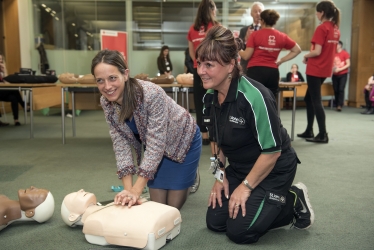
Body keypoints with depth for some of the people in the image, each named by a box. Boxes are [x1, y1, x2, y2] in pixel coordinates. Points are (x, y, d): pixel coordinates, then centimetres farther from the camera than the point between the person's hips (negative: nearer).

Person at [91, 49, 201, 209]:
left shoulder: (152, 94, -35)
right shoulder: (106, 102, -18)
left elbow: (155, 144, -33)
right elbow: (120, 144, -16)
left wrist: (136, 191, -34)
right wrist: (128, 190, -24)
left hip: (182, 141, -4)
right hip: (154, 147, 5)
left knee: (173, 205, 4)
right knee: (157, 204, 10)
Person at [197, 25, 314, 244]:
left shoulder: (255, 97, -31)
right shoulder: (210, 97, -7)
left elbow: (272, 151, -25)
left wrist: (246, 187, -17)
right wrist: (221, 175, 4)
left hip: (274, 170, -7)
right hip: (239, 167, 7)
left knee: (239, 231, -9)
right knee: (215, 222, 5)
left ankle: (294, 202, 10)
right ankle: (263, 203, 23)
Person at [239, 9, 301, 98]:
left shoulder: (255, 35, -5)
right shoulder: (282, 36, 7)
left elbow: (246, 56, -4)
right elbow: (297, 50, 16)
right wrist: (281, 60, 14)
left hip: (255, 71, -4)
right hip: (273, 72, 4)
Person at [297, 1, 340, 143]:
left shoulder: (321, 28, -15)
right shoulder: (336, 29, 11)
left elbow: (317, 52, -20)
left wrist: (306, 56, -2)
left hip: (315, 70, -9)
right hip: (326, 69, 9)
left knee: (316, 101, -2)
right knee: (309, 98, 18)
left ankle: (323, 135, 1)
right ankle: (309, 131, 23)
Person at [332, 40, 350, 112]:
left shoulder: (345, 53, -5)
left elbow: (348, 64, -7)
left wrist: (339, 69, -16)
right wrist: (332, 69, -8)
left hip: (343, 74, -4)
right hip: (335, 75, 4)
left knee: (341, 89, -11)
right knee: (336, 90, 3)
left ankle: (340, 105, -11)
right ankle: (337, 105, 11)